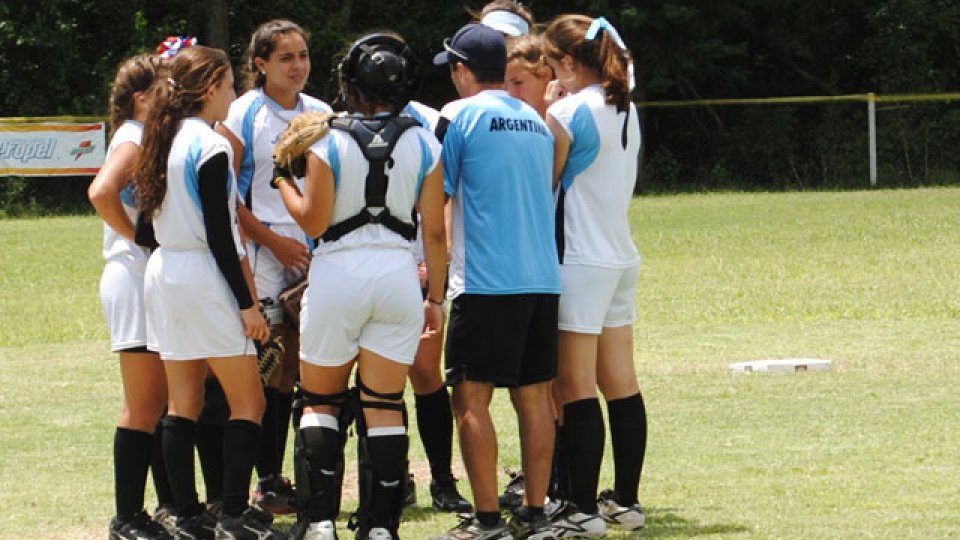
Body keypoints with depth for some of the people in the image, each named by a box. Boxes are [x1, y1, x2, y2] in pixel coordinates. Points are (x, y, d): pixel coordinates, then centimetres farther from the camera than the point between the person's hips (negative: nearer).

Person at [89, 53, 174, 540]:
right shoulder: (135, 139, -11)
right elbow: (102, 192, -29)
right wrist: (142, 239, -20)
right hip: (137, 278, -10)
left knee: (168, 402, 15)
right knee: (144, 408, -7)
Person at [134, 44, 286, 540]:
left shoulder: (166, 141, 10)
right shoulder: (211, 147, -14)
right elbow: (219, 234, -16)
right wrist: (247, 302, -12)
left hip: (162, 274, 8)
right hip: (203, 277, -8)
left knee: (183, 405, 10)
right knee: (247, 401, -1)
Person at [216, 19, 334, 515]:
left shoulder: (321, 115, 12)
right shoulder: (242, 115, -3)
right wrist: (273, 241, -10)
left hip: (314, 250, 4)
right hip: (262, 252, -4)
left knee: (300, 367, 3)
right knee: (270, 369, -5)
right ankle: (267, 481, 0)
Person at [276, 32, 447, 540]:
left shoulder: (328, 142, -6)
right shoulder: (423, 145, 1)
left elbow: (313, 221, -7)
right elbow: (435, 231, 2)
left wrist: (284, 183, 11)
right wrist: (435, 297, 11)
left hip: (337, 273, -2)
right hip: (397, 274, 2)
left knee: (320, 402, 10)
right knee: (384, 404, 5)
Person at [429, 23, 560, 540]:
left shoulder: (458, 116, -4)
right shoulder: (537, 121, 16)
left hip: (486, 281, -7)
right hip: (543, 278, 7)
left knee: (471, 399, -3)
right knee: (534, 397, 9)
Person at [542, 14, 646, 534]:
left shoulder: (567, 113, -13)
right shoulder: (626, 110, 11)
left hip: (581, 262, -8)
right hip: (622, 258, 8)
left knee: (575, 390, -5)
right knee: (621, 385, 11)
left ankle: (583, 509, -6)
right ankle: (625, 500, 15)